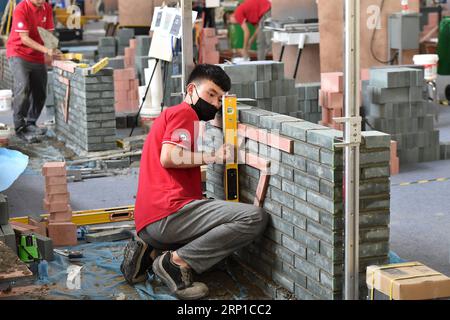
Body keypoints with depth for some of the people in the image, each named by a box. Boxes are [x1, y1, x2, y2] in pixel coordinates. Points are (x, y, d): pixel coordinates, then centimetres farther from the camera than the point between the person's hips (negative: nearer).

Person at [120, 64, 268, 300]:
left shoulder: (171, 114, 32)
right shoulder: (184, 112, 1)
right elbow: (168, 158, -16)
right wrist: (211, 157, -6)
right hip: (169, 212, -10)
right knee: (255, 217, -17)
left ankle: (149, 251, 7)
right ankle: (178, 261, -16)